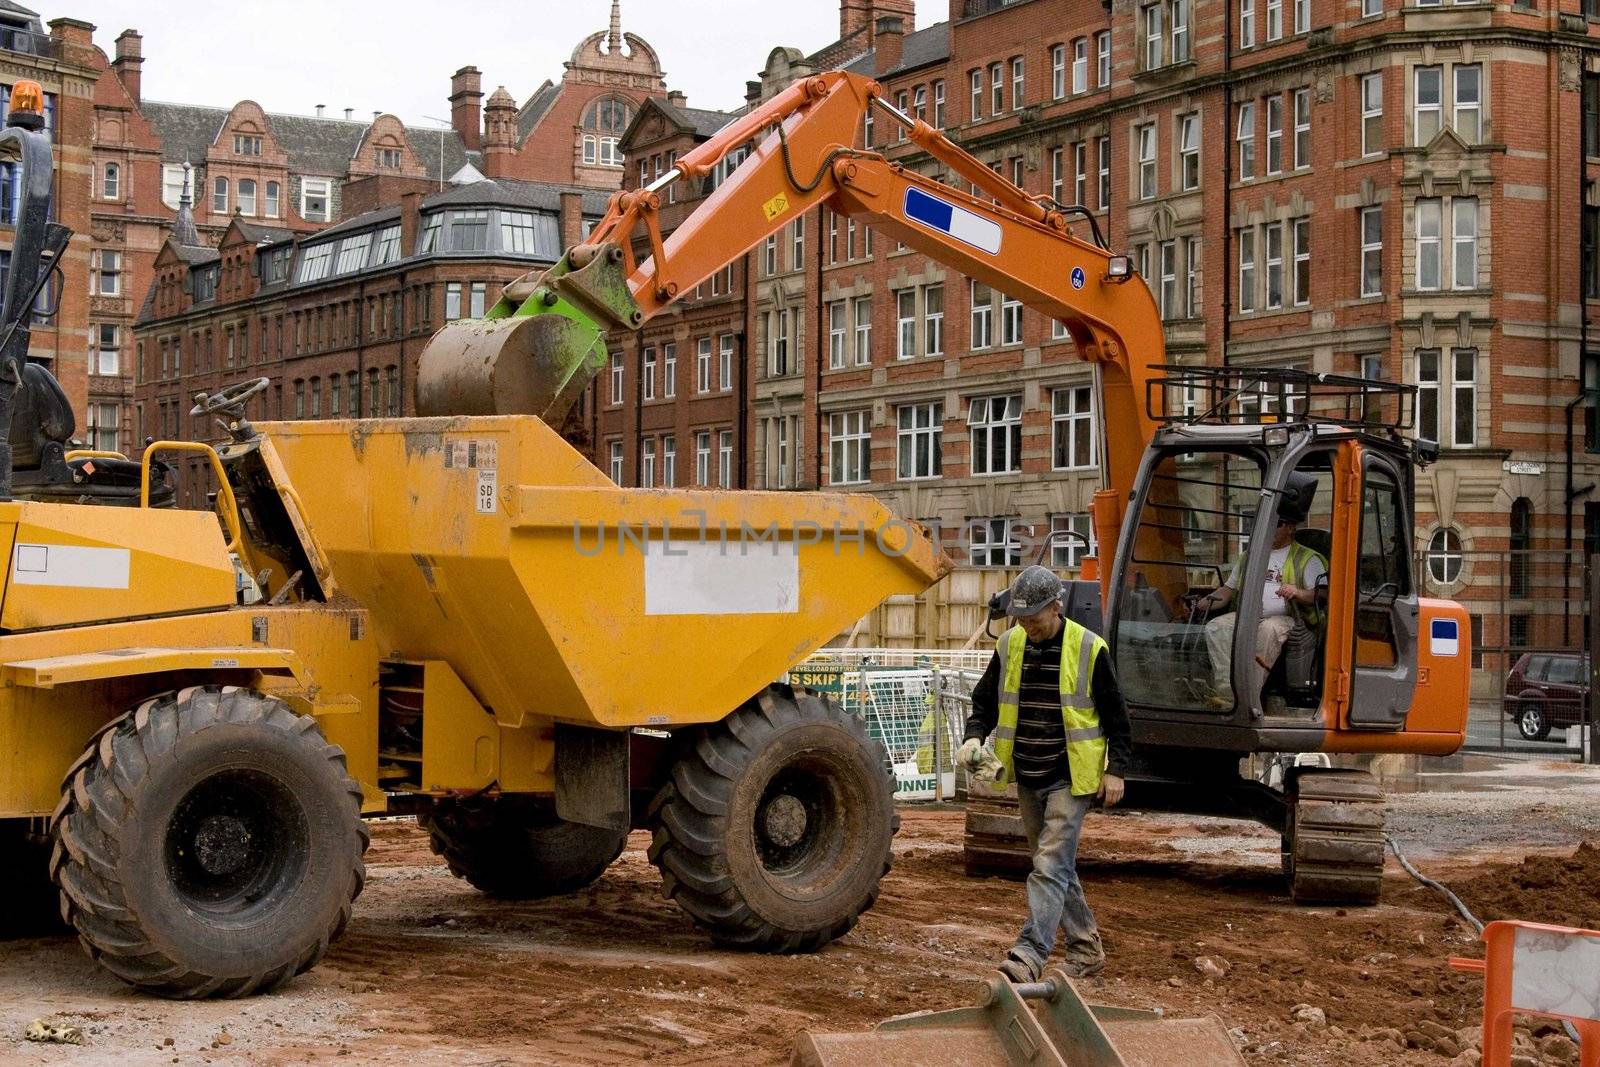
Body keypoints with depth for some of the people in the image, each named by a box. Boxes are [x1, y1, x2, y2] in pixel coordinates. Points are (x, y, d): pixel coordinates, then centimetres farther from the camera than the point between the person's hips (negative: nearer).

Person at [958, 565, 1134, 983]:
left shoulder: (1088, 649, -10)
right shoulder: (1009, 646, 3)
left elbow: (1115, 714, -3)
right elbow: (986, 701, 12)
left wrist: (1116, 769, -7)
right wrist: (974, 737, -6)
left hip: (1071, 779, -6)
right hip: (1028, 779, 6)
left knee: (1050, 867, -13)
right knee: (1059, 867, 14)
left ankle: (1029, 956, -18)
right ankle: (1086, 948, 25)